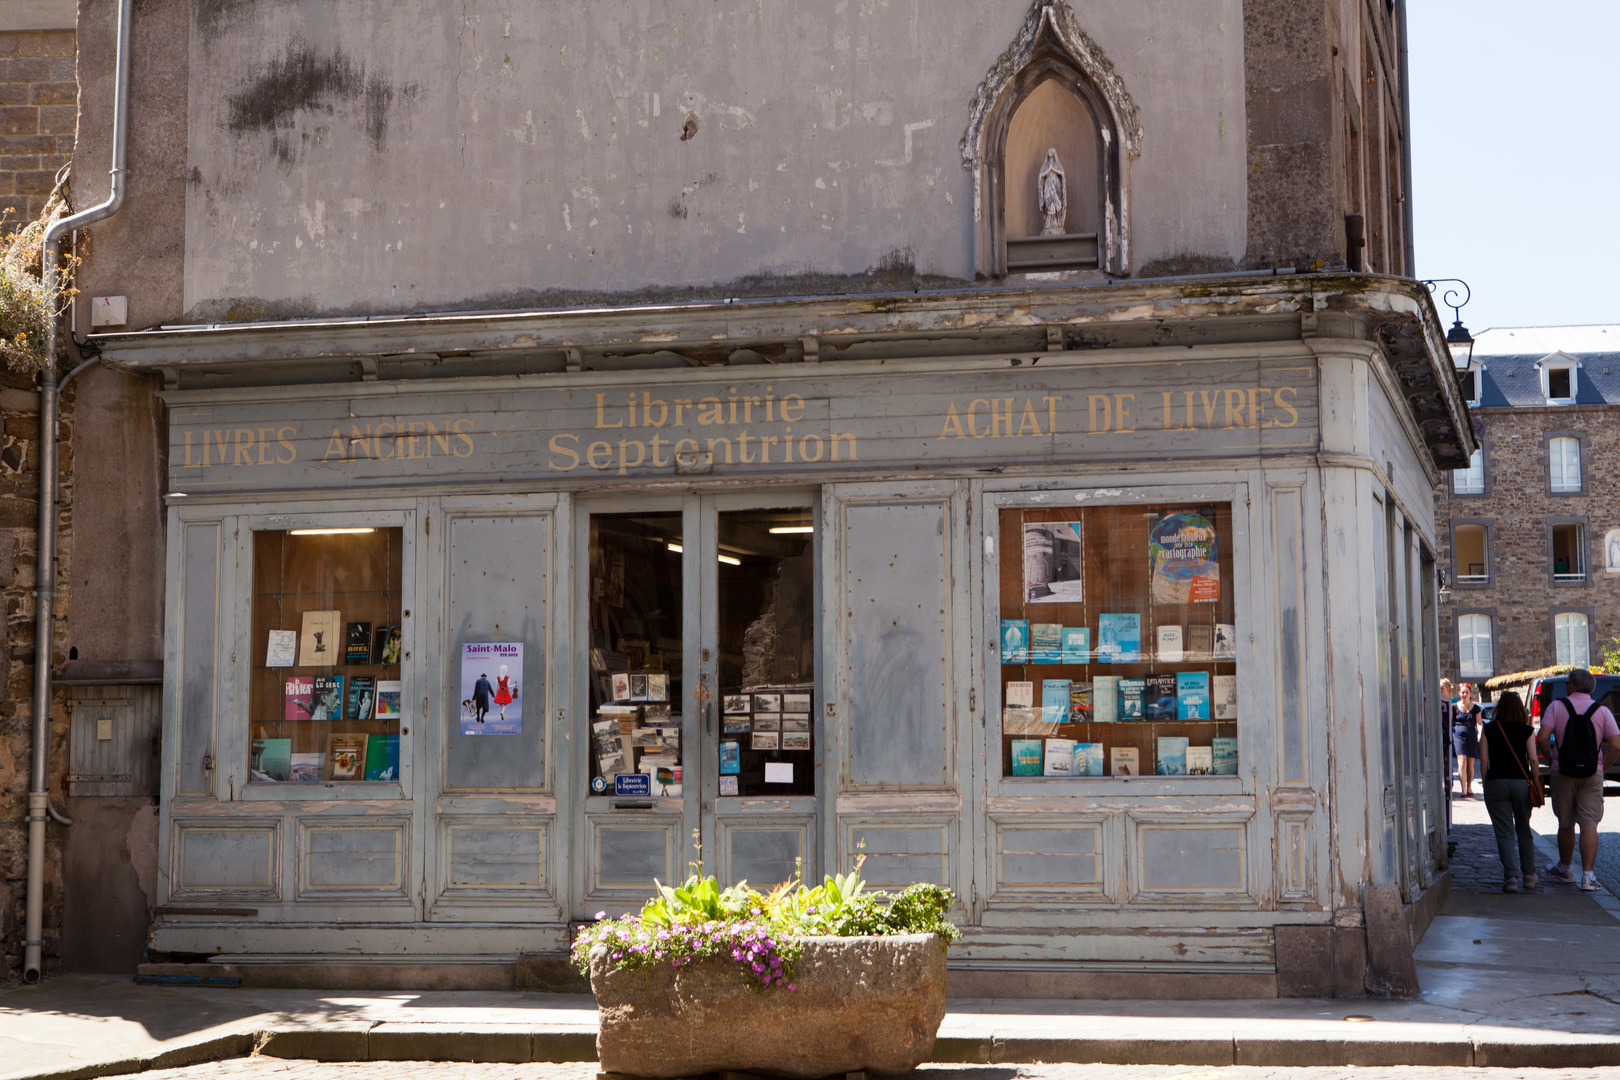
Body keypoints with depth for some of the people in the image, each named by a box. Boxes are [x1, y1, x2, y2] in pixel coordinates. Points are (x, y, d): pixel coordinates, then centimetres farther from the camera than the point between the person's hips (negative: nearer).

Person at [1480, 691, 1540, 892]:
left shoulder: (1489, 729, 0)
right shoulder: (1527, 731, 0)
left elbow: (1484, 758, -2)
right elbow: (1533, 759, -5)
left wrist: (1485, 782, 6)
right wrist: (1536, 781, 5)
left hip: (1496, 783, -1)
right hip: (1522, 783, 1)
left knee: (1504, 833, 0)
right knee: (1524, 831, 17)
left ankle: (1511, 876, -12)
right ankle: (1528, 875, 21)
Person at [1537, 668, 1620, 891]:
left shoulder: (1556, 707, -1)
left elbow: (1543, 738, -13)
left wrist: (1551, 760, 2)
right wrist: (1602, 767, 5)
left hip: (1563, 773, 0)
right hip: (1592, 775, 0)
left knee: (1566, 824, 14)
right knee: (1589, 824, -3)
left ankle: (1564, 869, 31)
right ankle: (1588, 875, -12)